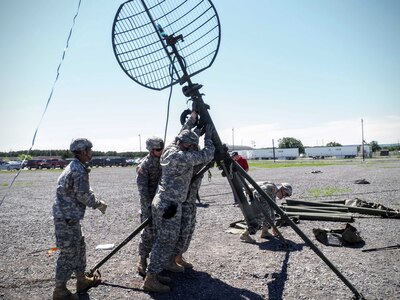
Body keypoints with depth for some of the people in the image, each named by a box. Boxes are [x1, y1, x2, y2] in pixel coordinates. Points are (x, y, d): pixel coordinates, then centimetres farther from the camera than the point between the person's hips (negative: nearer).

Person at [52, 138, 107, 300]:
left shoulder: (73, 167, 13)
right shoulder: (79, 169, -19)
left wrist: (98, 202, 11)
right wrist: (98, 205, -5)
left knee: (79, 247, 19)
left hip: (69, 216, 10)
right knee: (69, 253, -1)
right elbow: (83, 195, -20)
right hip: (67, 218, -10)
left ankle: (82, 280, 32)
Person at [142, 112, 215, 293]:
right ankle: (150, 279, -1)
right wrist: (208, 138, 2)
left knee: (170, 239, 24)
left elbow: (184, 132, 22)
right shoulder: (183, 157, -19)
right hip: (169, 205, -10)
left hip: (162, 202, 10)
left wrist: (194, 115, 25)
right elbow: (207, 156, -11)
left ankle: (169, 262, 41)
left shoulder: (169, 149, 7)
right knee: (166, 241, -4)